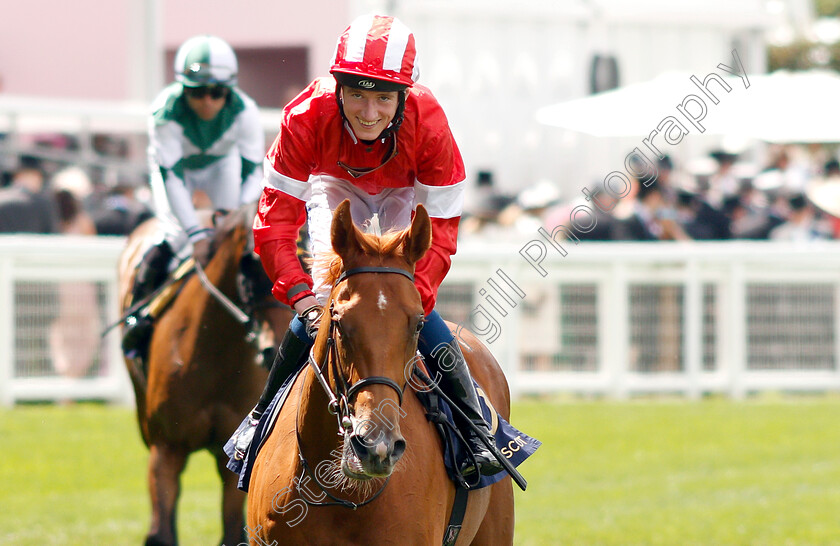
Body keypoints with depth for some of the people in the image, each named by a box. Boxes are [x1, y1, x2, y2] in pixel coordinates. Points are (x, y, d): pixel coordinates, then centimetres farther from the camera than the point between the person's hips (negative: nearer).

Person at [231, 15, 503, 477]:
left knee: (418, 315, -17)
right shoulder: (307, 117, -37)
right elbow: (274, 220, -32)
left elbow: (440, 230, -31)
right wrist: (300, 292, -44)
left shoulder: (428, 123, -37)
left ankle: (478, 429, -3)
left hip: (407, 194, -1)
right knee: (316, 314, -12)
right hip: (337, 187, 1)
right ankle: (263, 416, 10)